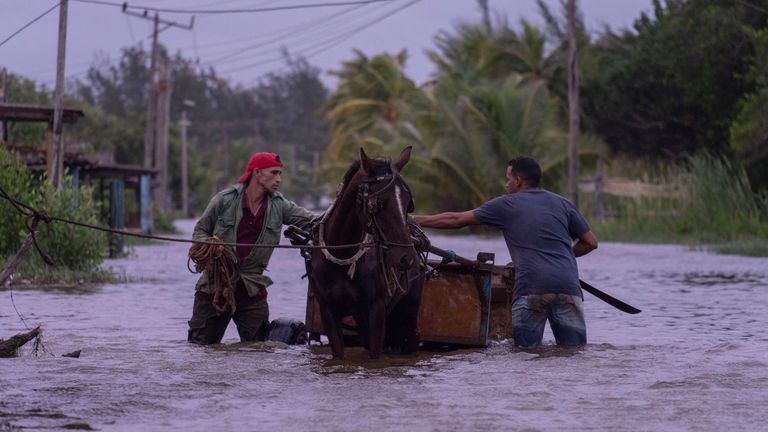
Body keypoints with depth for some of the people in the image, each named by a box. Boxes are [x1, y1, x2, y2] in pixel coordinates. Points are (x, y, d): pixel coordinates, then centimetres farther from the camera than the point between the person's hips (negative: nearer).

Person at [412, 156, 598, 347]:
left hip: (531, 287, -2)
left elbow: (455, 220, 16)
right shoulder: (563, 204, 19)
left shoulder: (506, 205, 12)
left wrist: (415, 220, 26)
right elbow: (590, 242, 22)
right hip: (568, 286, 3)